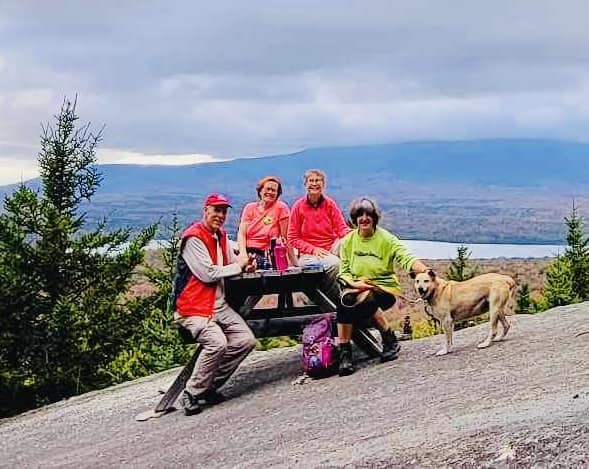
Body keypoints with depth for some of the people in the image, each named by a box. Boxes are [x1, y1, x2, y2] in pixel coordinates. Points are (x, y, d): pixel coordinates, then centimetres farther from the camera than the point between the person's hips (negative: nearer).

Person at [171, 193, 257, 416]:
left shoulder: (221, 236, 16)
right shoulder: (193, 238, -13)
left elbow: (231, 260, 24)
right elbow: (208, 274, -20)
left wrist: (246, 264, -1)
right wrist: (239, 266, -8)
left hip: (219, 306, 9)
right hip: (193, 307, -9)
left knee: (246, 340, -4)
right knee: (217, 342, -30)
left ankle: (210, 386, 5)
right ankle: (192, 393, -12)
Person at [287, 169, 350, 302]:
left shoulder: (330, 204, 5)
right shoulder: (298, 206, -1)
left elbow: (342, 229, -1)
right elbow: (293, 238, 1)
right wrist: (314, 250, -13)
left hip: (331, 249, 2)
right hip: (308, 254, -2)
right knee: (334, 263, -32)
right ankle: (334, 300, -11)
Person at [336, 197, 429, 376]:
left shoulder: (386, 238, 0)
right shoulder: (348, 241, 9)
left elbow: (406, 258, -13)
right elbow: (343, 271, 8)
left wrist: (425, 270, -32)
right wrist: (353, 283, -14)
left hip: (384, 287, -2)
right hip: (357, 287, 2)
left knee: (366, 300, -36)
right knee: (346, 300, -32)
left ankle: (390, 340, -14)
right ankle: (344, 353, -28)